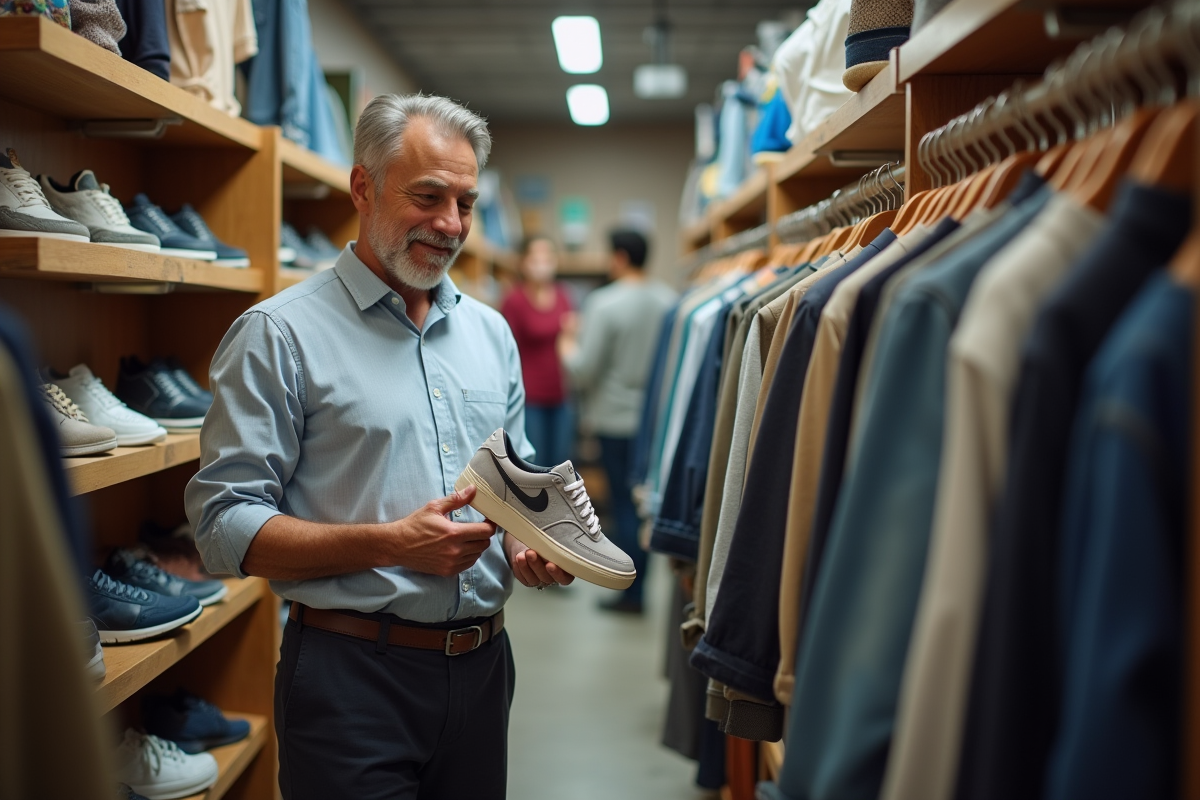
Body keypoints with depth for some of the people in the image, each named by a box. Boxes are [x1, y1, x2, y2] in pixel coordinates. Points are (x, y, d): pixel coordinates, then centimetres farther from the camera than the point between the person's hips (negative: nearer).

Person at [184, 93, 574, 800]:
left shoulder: (490, 332, 12)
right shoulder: (281, 334, -8)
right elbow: (225, 524, -14)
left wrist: (533, 550, -3)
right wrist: (393, 544, -22)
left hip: (482, 664, 6)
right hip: (354, 671, -5)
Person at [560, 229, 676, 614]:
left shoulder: (604, 303, -14)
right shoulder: (669, 300, 0)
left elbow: (584, 369, -13)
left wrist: (568, 348, 7)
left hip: (617, 417, -5)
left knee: (624, 502, 3)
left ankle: (631, 593, 10)